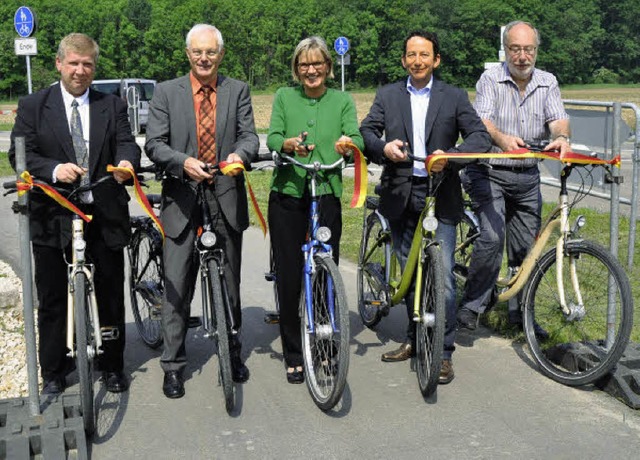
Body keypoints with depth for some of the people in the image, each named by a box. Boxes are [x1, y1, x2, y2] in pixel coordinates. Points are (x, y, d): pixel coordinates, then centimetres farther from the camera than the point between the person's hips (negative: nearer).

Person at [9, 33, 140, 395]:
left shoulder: (113, 106, 8)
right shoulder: (33, 106, 3)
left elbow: (127, 143, -3)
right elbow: (19, 154, -4)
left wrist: (126, 162, -27)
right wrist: (54, 170, -23)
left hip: (104, 215, 1)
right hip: (52, 215, -1)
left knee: (111, 294, 10)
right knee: (52, 298, 9)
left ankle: (113, 366, 27)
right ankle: (53, 371, 24)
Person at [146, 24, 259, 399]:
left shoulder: (238, 91, 6)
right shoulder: (167, 92, 3)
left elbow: (249, 134, -2)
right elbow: (154, 144, -3)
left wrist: (241, 154, -26)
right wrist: (184, 163, -23)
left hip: (227, 197, 1)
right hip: (182, 198, -1)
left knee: (230, 282, 13)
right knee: (177, 286, 1)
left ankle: (233, 353, 29)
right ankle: (173, 366, 11)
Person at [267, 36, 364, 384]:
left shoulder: (342, 100, 8)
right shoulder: (284, 97, 7)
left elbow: (357, 139, -6)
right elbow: (271, 138, -5)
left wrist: (347, 143, -30)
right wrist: (290, 144, -27)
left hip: (327, 194, 0)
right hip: (287, 193, 0)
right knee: (289, 275, 2)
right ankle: (293, 355, 15)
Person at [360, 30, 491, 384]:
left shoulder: (454, 97, 5)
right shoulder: (387, 95, 10)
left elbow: (480, 136, -4)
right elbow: (367, 131, 0)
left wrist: (450, 155, -23)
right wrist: (383, 147, -22)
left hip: (440, 196, -3)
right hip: (400, 195, 3)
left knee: (442, 277, -7)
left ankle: (443, 352, 3)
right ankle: (415, 339, 30)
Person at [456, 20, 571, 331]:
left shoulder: (547, 83, 7)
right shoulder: (490, 79, -3)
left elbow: (558, 118, -7)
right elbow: (482, 119, -18)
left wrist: (561, 137, -32)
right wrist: (502, 138, -40)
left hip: (527, 177, 4)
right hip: (490, 173, -4)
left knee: (526, 247, 9)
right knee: (492, 238, -19)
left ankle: (520, 312, 24)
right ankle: (472, 305, -4)